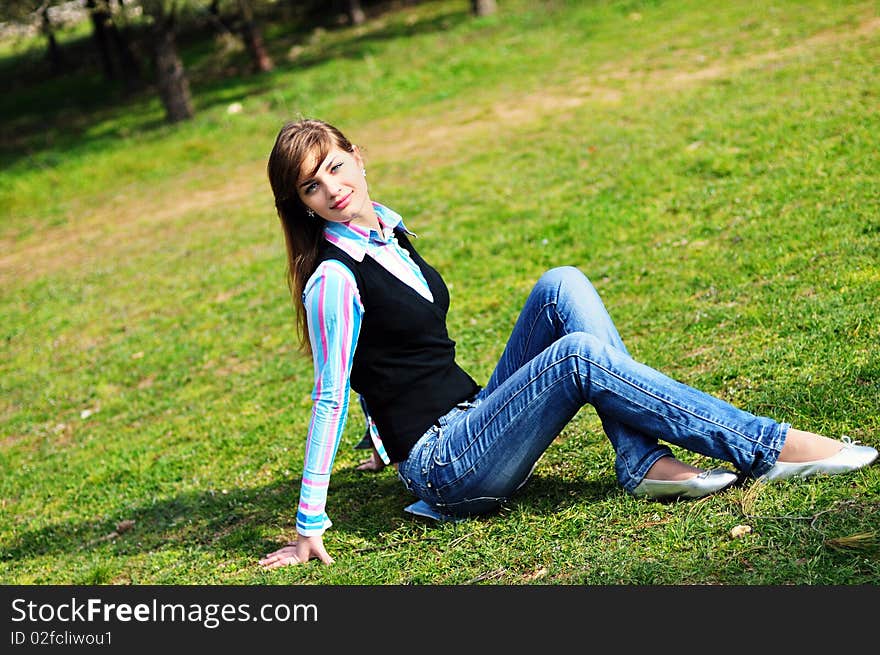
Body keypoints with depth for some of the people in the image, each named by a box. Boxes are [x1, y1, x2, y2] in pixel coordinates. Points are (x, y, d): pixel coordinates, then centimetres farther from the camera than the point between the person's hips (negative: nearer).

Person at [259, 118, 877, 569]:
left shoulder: (383, 229, 11)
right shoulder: (334, 279, -14)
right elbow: (330, 398, -14)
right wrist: (310, 525, -13)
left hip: (470, 420, 8)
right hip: (444, 473, -8)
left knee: (563, 286, -7)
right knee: (580, 354, -26)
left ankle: (645, 463, -17)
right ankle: (767, 447, -19)